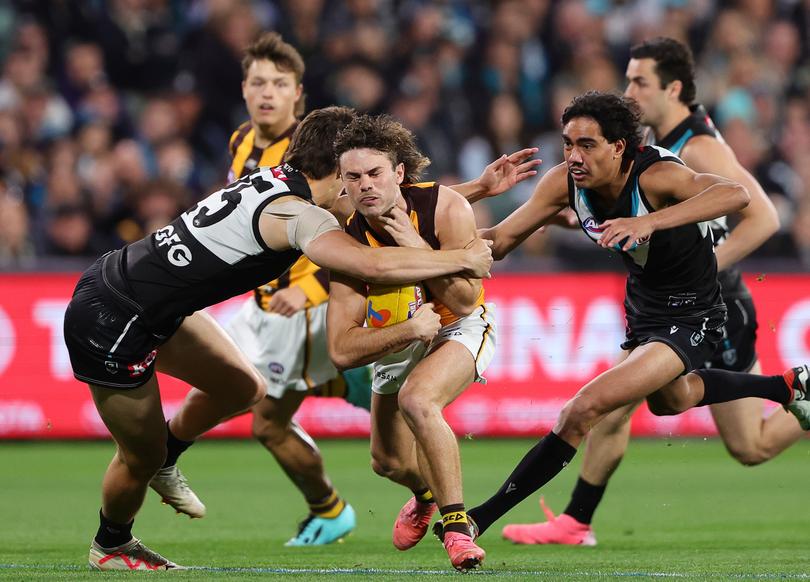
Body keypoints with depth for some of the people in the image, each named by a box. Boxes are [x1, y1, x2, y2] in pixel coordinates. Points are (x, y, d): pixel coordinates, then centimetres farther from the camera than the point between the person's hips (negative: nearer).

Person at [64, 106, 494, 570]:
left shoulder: (278, 181, 2)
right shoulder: (295, 213, -25)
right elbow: (376, 265, -38)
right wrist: (463, 258, -25)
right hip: (109, 322, -9)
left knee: (245, 389, 16)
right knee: (143, 458, 7)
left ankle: (164, 461, 39)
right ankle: (111, 546, 34)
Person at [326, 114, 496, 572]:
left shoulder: (447, 209, -29)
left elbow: (466, 300, -28)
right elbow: (341, 350, -28)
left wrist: (416, 246, -36)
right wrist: (408, 329, -41)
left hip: (461, 329, -3)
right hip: (394, 338, 4)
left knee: (417, 401, -33)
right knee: (389, 463, 13)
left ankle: (457, 525, -23)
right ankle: (425, 495, 52)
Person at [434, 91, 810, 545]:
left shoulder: (656, 175, -34)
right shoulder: (565, 181, -16)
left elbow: (736, 195, -52)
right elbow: (500, 240, -8)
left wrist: (649, 221, -63)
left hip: (691, 318, -8)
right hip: (642, 308, 8)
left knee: (586, 409, -24)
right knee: (669, 400, 36)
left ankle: (487, 514, -15)